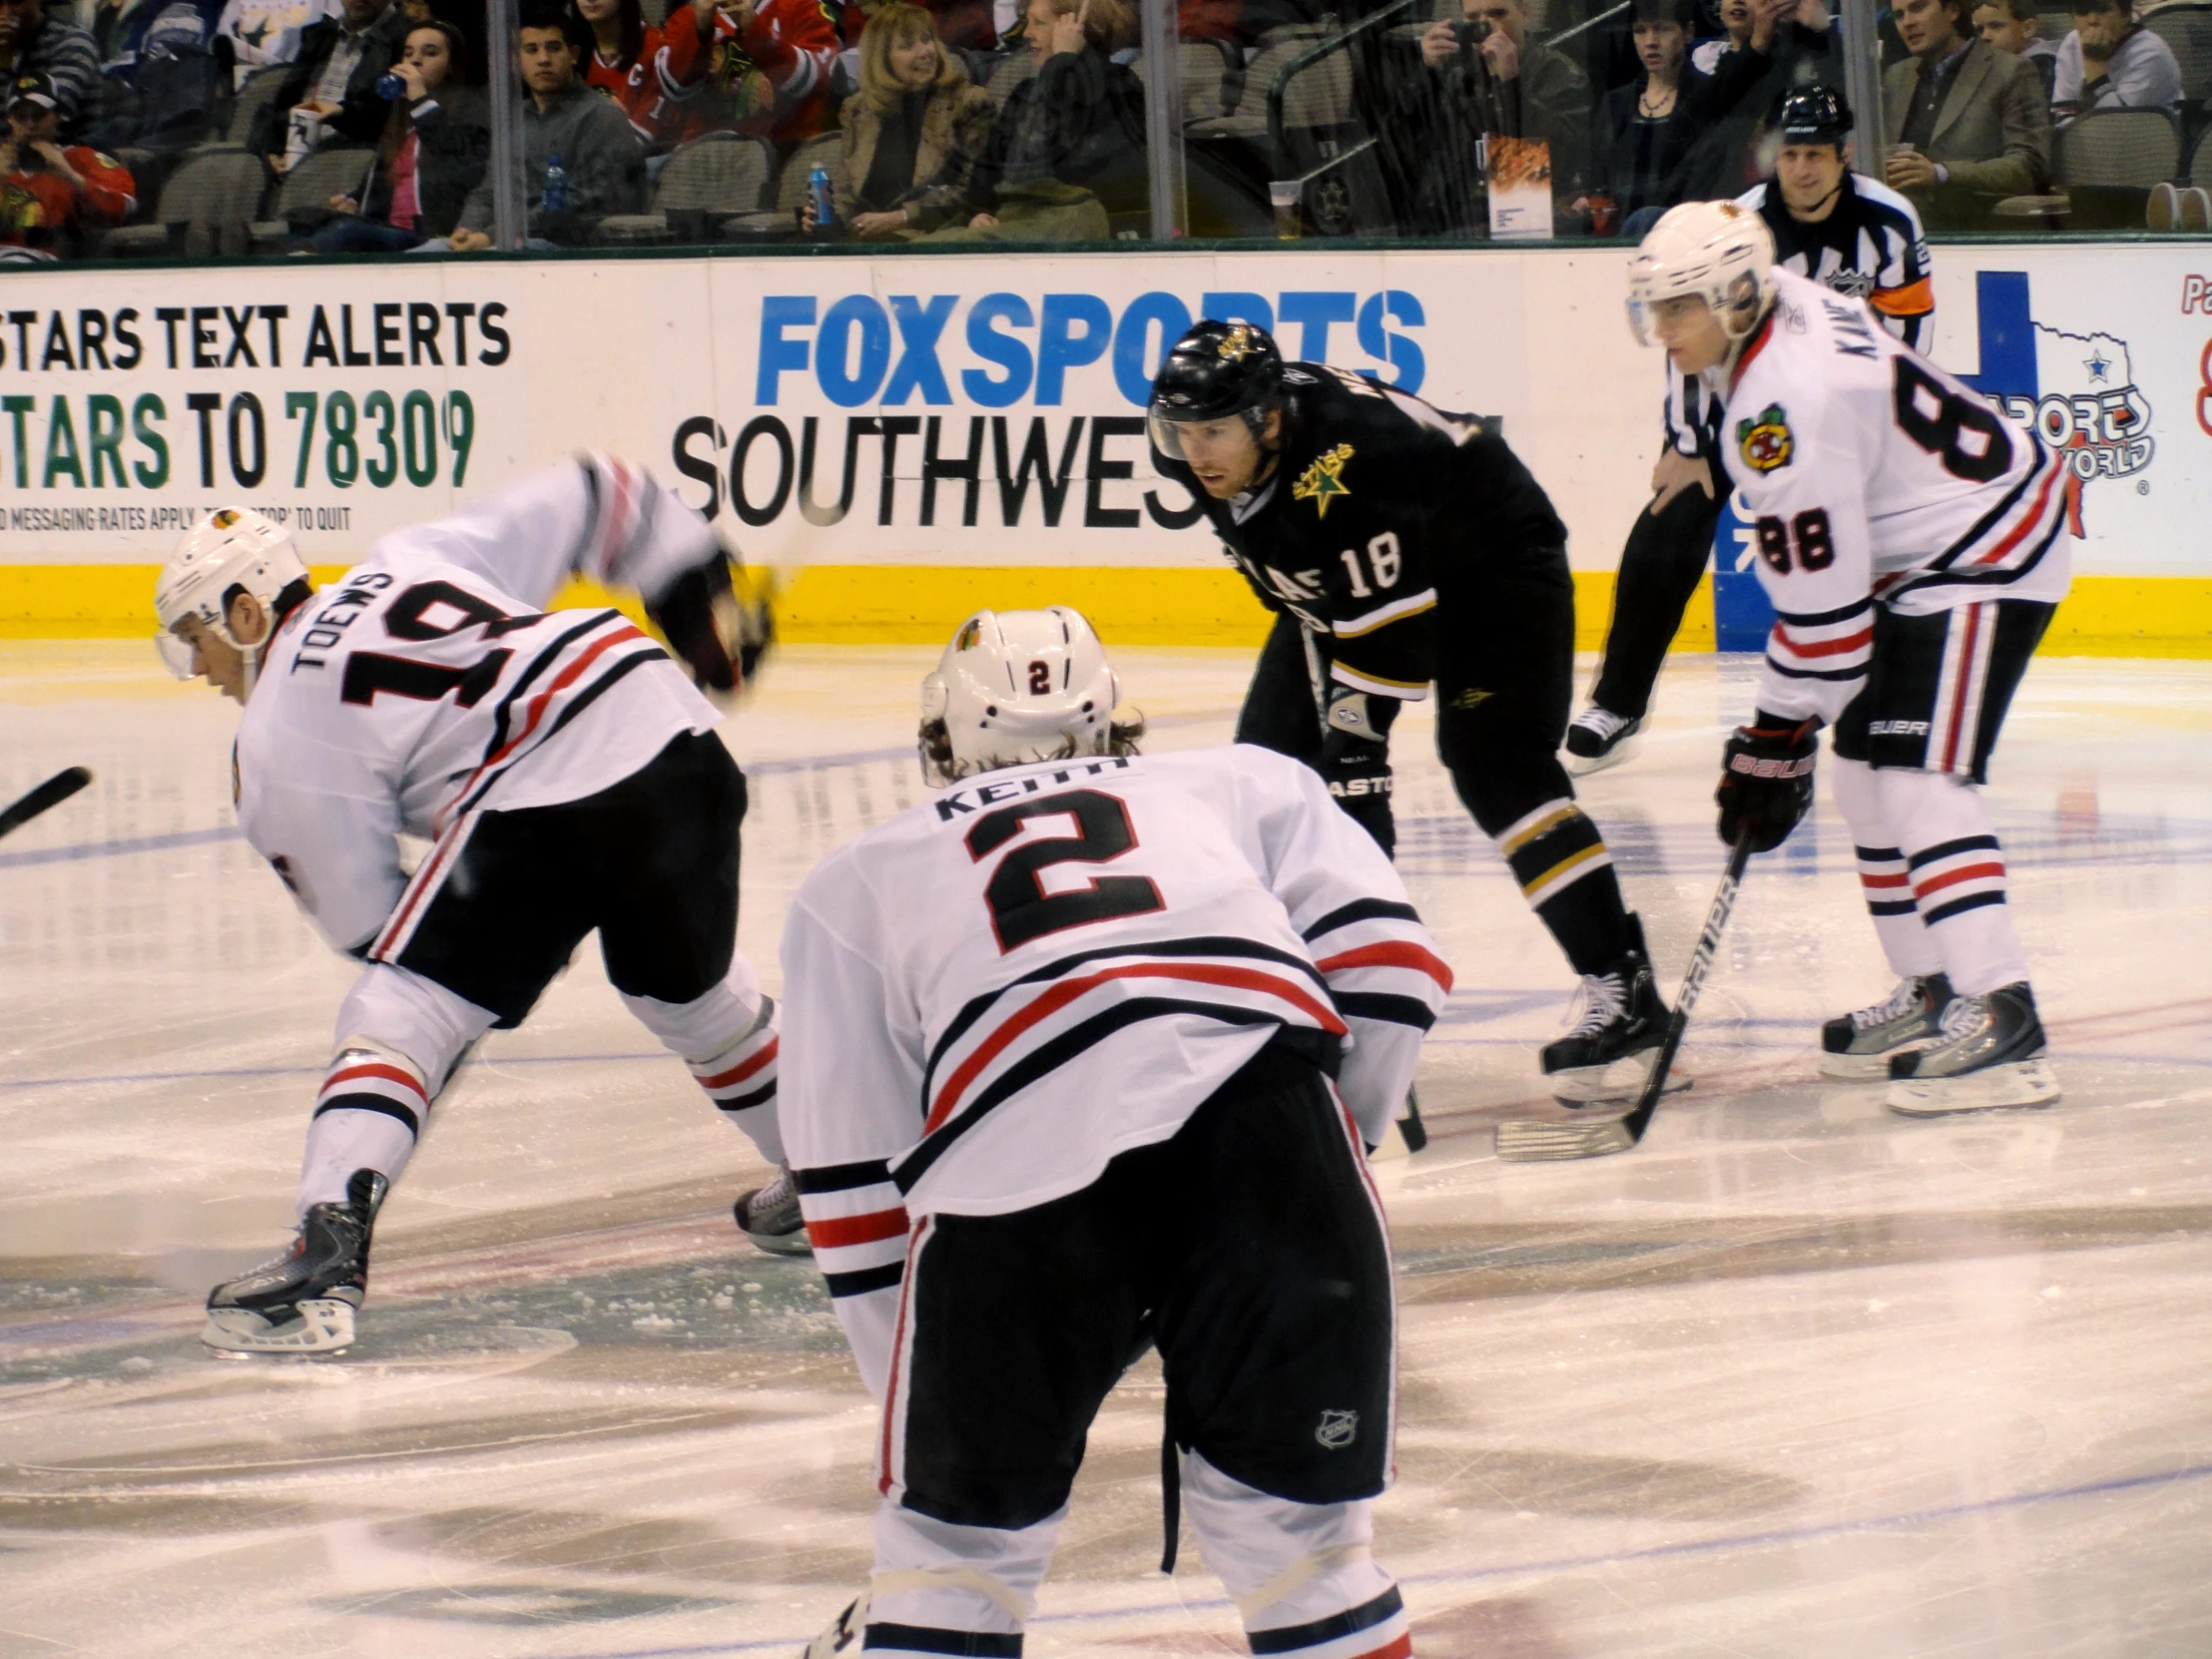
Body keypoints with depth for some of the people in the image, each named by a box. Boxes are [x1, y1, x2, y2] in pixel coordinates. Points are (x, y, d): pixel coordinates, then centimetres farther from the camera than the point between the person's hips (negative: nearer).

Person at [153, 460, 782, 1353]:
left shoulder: (278, 744, 8)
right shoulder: (419, 555, 24)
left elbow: (367, 921, 9)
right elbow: (592, 501, 25)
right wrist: (704, 601, 32)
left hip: (539, 806, -7)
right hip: (676, 737, 7)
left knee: (396, 1014, -1)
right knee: (692, 990, 31)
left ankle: (329, 1255, -18)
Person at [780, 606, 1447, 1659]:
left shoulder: (855, 883, 34)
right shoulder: (1245, 785, 34)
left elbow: (853, 1187, 28)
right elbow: (1383, 959, 17)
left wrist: (920, 1402, 35)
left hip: (1014, 1152, 0)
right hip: (1261, 1101, 0)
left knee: (959, 1535, 18)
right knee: (1301, 1535, 16)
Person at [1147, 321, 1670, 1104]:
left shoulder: (1348, 465, -40)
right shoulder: (1195, 449, -16)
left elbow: (1387, 627, -36)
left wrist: (1356, 746, -33)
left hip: (1490, 559, -8)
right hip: (1343, 578, 8)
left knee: (1494, 765, -21)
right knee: (1271, 749, 3)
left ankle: (1622, 991, -21)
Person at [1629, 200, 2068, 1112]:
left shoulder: (1789, 405, -29)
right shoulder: (1785, 304, 0)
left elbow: (1821, 600, -26)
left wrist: (1776, 741, -19)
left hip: (1987, 560, -11)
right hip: (1918, 550, 11)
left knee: (1916, 777, -20)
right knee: (1865, 770, 12)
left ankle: (2000, 1020, -27)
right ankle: (1933, 992, 19)